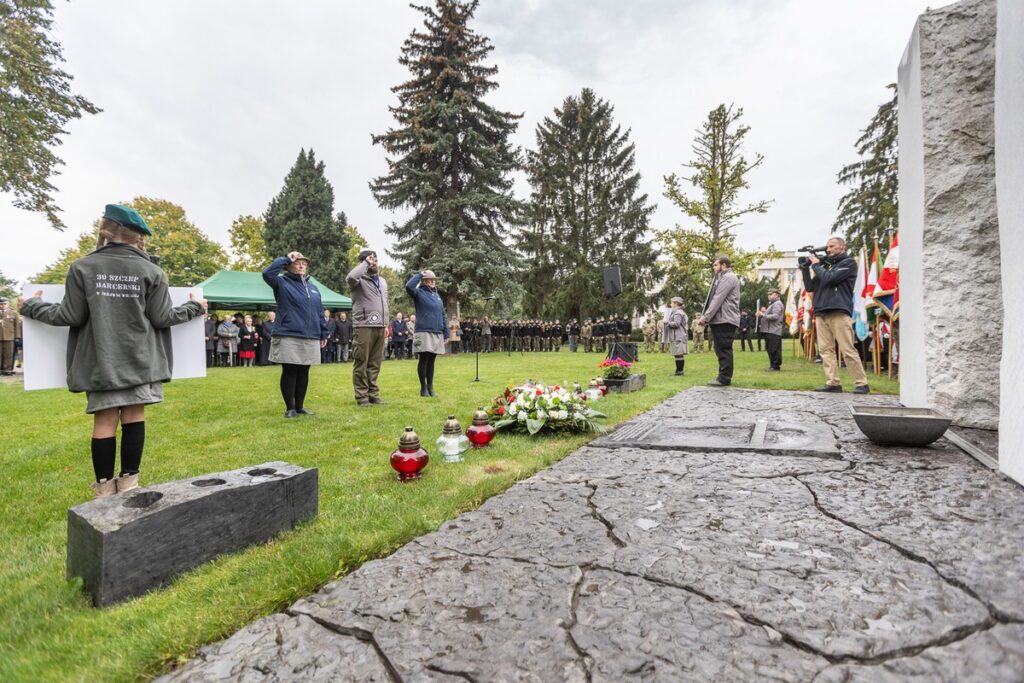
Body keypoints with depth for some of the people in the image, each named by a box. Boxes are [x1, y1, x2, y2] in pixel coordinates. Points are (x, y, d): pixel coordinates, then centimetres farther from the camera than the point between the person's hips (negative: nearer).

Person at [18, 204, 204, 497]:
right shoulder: (151, 271, -3)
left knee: (104, 421, 5)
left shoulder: (82, 267, -1)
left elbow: (71, 317, 0)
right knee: (134, 416, 6)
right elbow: (162, 318, -3)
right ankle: (129, 482, 12)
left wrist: (31, 307, 18)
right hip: (140, 359, 0)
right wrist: (193, 307, 14)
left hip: (101, 360, 1)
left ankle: (105, 488, 11)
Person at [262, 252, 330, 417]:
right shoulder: (282, 283, 1)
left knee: (303, 373, 10)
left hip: (311, 338, 5)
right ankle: (290, 408, 11)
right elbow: (267, 273, -20)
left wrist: (324, 334, 12)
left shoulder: (313, 287, 16)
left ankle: (300, 406, 21)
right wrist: (285, 258, -12)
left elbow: (320, 313, 17)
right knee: (289, 372, 1)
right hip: (288, 337, -5)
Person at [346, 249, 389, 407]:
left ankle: (373, 393, 16)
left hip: (380, 327, 6)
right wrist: (365, 263, -13)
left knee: (375, 363, 10)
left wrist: (386, 323, 17)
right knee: (361, 363, -1)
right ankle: (361, 396, 4)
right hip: (364, 326, -6)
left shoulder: (382, 281, 20)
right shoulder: (360, 280, -2)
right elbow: (351, 277, -27)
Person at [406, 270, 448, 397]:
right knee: (424, 360, -1)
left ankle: (430, 387, 16)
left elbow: (443, 316, 18)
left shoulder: (437, 296, 17)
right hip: (424, 332, -6)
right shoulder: (419, 293, 0)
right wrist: (419, 275, -9)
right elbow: (408, 286, -23)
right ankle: (423, 388, 8)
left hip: (437, 334, 6)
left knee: (431, 361, 10)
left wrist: (446, 333, 13)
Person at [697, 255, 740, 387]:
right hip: (720, 320, 10)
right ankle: (723, 377, 16)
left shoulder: (728, 277, -8)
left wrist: (706, 316, -16)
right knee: (722, 350, 11)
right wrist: (707, 316, 11)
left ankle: (724, 378, -7)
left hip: (725, 320, -10)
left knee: (724, 350, -9)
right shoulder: (723, 278, 25)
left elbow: (718, 299, -16)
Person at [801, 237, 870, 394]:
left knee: (847, 350, -7)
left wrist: (816, 265, 3)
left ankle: (862, 383, 0)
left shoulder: (848, 262, 4)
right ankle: (833, 383, 3)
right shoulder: (824, 265, 20)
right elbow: (810, 287, 17)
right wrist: (805, 268, 9)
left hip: (839, 312, -6)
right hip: (821, 313, 6)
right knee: (826, 350, 1)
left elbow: (829, 278, -11)